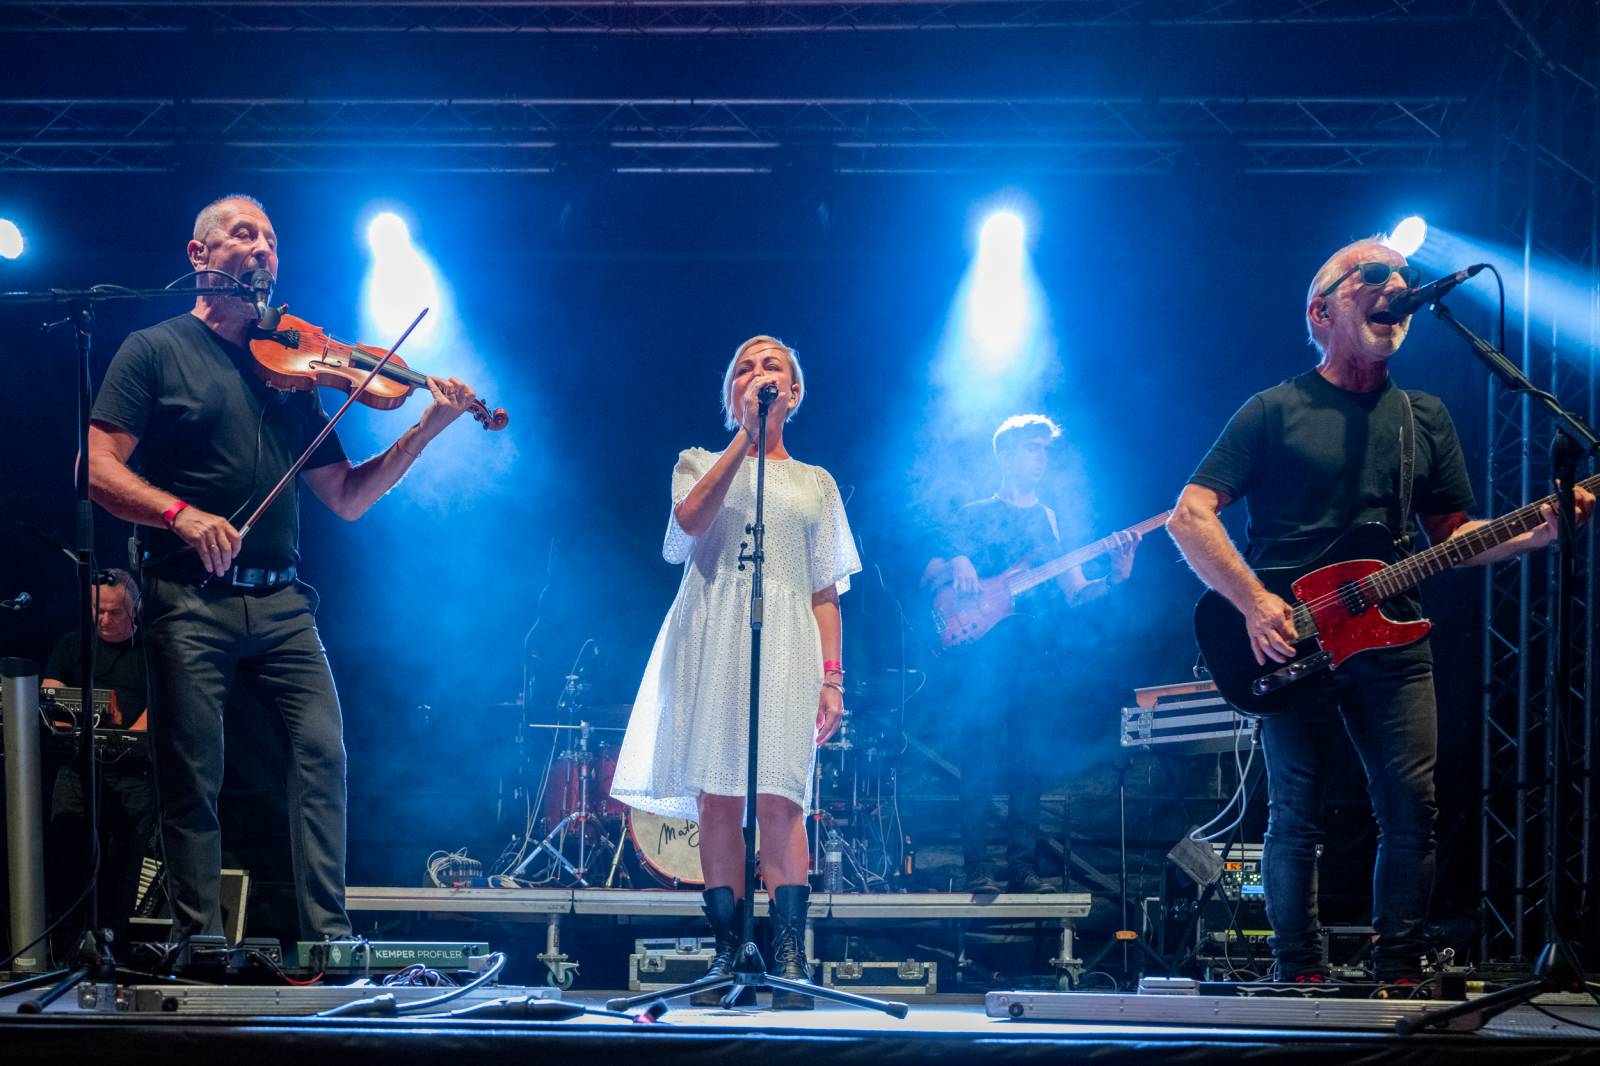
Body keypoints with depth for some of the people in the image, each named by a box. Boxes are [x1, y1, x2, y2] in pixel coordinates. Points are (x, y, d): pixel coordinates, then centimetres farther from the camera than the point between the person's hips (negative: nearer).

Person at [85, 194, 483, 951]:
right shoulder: (155, 351, 6)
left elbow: (346, 499, 15)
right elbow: (97, 470, -5)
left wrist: (425, 430, 3)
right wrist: (181, 514, -21)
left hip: (280, 600, 3)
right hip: (189, 598, -3)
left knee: (322, 750, -8)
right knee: (192, 775, -3)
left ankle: (329, 936, -2)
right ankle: (198, 939, 8)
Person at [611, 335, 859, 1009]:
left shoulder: (815, 484, 21)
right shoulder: (700, 464, 17)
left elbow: (825, 594, 15)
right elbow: (691, 520, -8)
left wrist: (832, 676, 3)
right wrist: (745, 435, -10)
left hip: (786, 650, 0)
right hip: (711, 644, 0)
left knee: (777, 797, -14)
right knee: (716, 796, -6)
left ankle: (790, 959, -15)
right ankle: (727, 953, 0)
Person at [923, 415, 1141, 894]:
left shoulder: (1051, 520, 18)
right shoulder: (974, 516, 8)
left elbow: (1075, 593, 11)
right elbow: (928, 580, 4)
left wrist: (1113, 577, -8)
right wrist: (955, 565, -17)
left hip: (1039, 658, 3)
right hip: (984, 655, -3)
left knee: (1029, 765, 2)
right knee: (981, 761, -7)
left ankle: (1023, 867, 5)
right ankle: (977, 869, -5)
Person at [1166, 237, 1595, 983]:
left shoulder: (1424, 416, 16)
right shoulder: (1274, 411, 1)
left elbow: (1452, 537, 17)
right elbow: (1189, 516, -5)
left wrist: (1534, 533, -1)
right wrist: (1253, 603, -16)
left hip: (1391, 642, 4)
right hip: (1289, 645, -4)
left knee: (1412, 811, -1)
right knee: (1296, 817, -1)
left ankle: (1400, 977, 10)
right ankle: (1301, 982, 10)